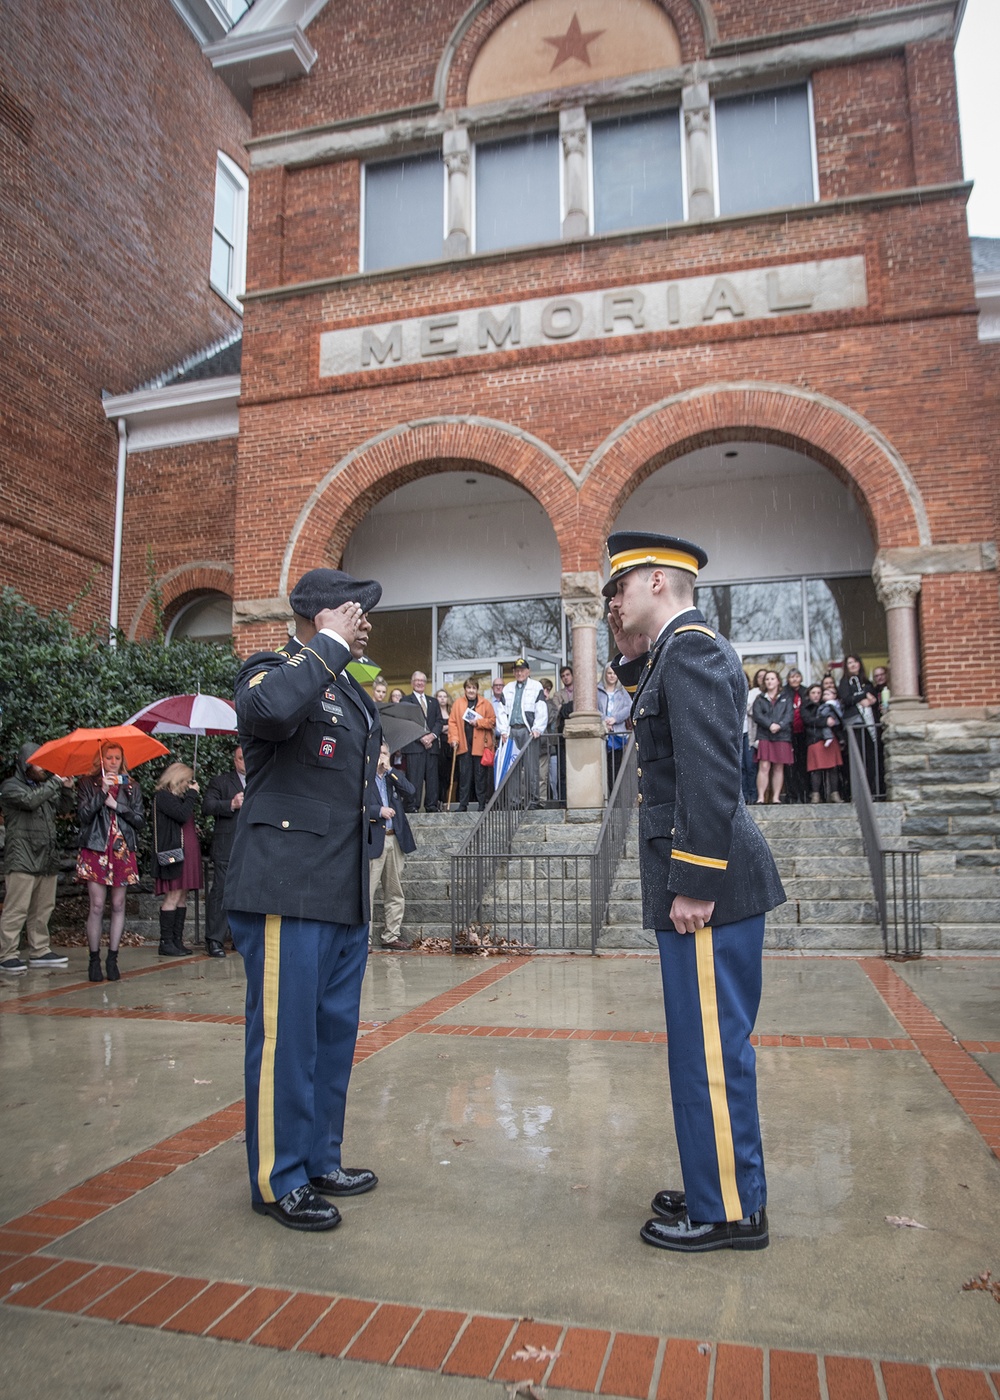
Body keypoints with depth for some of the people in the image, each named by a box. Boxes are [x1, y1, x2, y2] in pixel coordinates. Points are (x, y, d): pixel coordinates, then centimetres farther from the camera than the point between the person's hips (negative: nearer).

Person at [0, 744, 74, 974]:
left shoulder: (44, 786, 20)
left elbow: (63, 808, 21)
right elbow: (30, 800, -21)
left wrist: (67, 789, 4)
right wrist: (55, 782, -17)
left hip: (47, 858, 8)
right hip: (22, 859, -8)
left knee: (43, 908, 11)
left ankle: (39, 951, 18)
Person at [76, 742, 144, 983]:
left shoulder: (131, 786, 11)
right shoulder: (88, 784, 6)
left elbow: (140, 819, 5)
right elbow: (83, 815, -7)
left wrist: (116, 804, -5)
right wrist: (102, 792, -15)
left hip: (122, 851, 2)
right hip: (95, 850, -2)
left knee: (118, 906, 2)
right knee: (97, 906, -6)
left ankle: (112, 960, 9)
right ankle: (94, 961, 3)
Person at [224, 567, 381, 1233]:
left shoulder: (351, 690, 18)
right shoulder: (273, 670, -8)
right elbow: (267, 710, -35)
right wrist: (329, 645, -22)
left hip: (344, 894, 9)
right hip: (287, 890, -9)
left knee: (335, 1032, 16)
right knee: (285, 1036, 1)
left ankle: (320, 1160, 31)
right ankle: (278, 1181, 16)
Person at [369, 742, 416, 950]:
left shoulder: (395, 777, 16)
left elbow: (409, 790, -3)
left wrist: (389, 770, -6)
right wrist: (379, 811, -15)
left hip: (395, 839, 5)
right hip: (373, 841, -5)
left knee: (395, 893, 10)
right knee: (367, 892, -8)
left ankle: (391, 936, 19)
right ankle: (364, 938, -2)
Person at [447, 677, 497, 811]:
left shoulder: (485, 703, 6)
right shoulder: (458, 704, 8)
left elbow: (492, 721, 3)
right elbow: (452, 722, 3)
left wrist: (478, 722, -9)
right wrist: (454, 738, -6)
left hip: (480, 745, -1)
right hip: (464, 745, 1)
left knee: (481, 775, 2)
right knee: (464, 775, 2)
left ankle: (482, 804, 9)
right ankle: (463, 805, 7)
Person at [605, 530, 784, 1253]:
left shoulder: (691, 646, -14)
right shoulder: (688, 647, 17)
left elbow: (711, 773, -22)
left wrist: (695, 885, -22)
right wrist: (633, 654, 15)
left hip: (707, 886, -10)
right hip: (708, 877, 10)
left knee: (710, 1050, 2)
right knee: (710, 1046, 19)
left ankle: (729, 1212, 17)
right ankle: (724, 1188, 33)